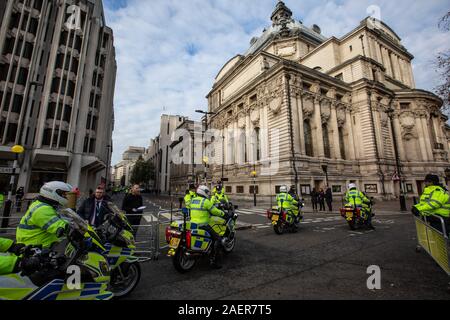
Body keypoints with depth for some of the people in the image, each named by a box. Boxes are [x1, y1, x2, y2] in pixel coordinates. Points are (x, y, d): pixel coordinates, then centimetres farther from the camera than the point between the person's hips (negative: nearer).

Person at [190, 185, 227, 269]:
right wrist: (223, 213, 8)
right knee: (218, 239, -1)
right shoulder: (205, 201, -13)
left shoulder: (192, 200, 10)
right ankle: (214, 260, -3)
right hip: (203, 225, -8)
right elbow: (215, 211, -10)